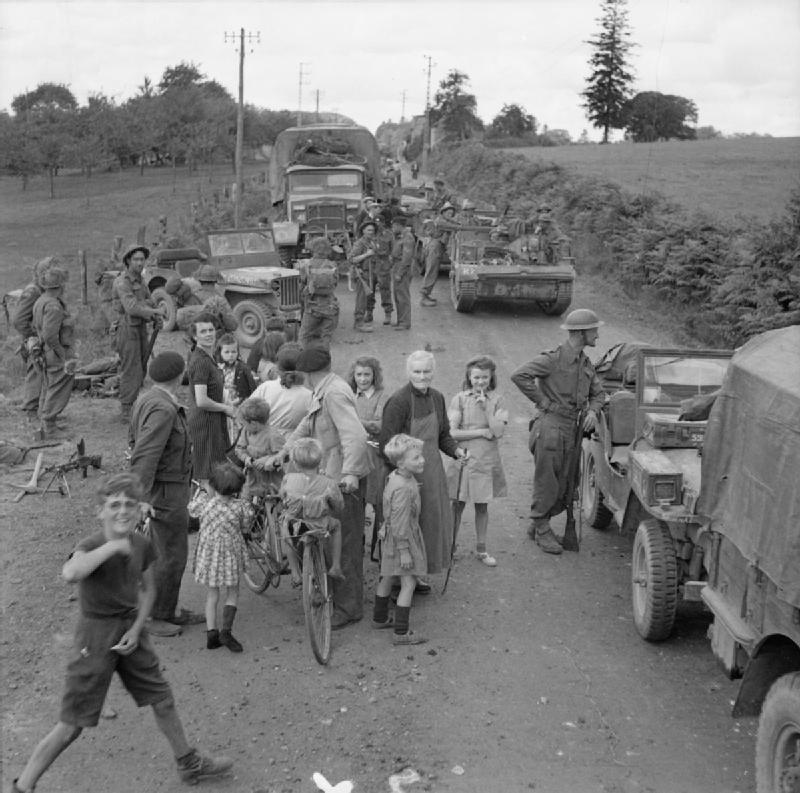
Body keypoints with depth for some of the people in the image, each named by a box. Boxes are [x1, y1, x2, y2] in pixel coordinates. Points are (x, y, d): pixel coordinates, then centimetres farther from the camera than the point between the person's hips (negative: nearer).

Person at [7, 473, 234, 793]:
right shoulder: (91, 546, -21)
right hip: (95, 635, -5)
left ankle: (189, 764, 36)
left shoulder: (141, 544, -4)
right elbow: (70, 573, -46)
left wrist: (137, 628, -3)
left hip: (130, 629, 6)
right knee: (70, 726, -1)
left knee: (163, 700, 16)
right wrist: (113, 546, -41)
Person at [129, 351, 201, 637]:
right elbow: (144, 455, -30)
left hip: (160, 487, 10)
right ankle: (155, 616, 12)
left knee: (161, 552, 19)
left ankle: (168, 611, 32)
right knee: (172, 556, 0)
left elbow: (136, 441, 18)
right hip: (167, 491, -10)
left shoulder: (146, 399, 7)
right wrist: (142, 497, -33)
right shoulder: (163, 410, -24)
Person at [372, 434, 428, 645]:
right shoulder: (403, 488, -28)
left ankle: (380, 618, 39)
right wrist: (404, 552, -23)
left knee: (387, 578, 23)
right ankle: (401, 633, -3)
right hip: (403, 539, -10)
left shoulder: (393, 477, 2)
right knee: (408, 583, -5)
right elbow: (400, 523, -27)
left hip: (390, 536, 10)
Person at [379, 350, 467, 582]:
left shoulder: (436, 398, 7)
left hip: (432, 471, 7)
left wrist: (455, 450, -1)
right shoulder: (398, 400, -15)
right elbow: (386, 442, -17)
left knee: (432, 520, 14)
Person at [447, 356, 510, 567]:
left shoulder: (496, 400, 0)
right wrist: (482, 432, -12)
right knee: (458, 505, 5)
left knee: (482, 506, 10)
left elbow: (499, 432, -10)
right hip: (463, 457, -1)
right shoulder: (460, 399, -4)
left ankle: (481, 548, 23)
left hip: (487, 460, 1)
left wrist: (486, 408, -16)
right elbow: (452, 433, -10)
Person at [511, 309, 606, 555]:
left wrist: (592, 410, 1)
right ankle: (542, 531, 17)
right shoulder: (553, 359, -11)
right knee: (546, 485, 1)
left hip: (573, 431, 7)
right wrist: (542, 401, -15)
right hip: (550, 427, -7)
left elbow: (597, 393, 23)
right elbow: (519, 375, -20)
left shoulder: (586, 364, 13)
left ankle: (536, 525, 28)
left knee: (564, 489, 10)